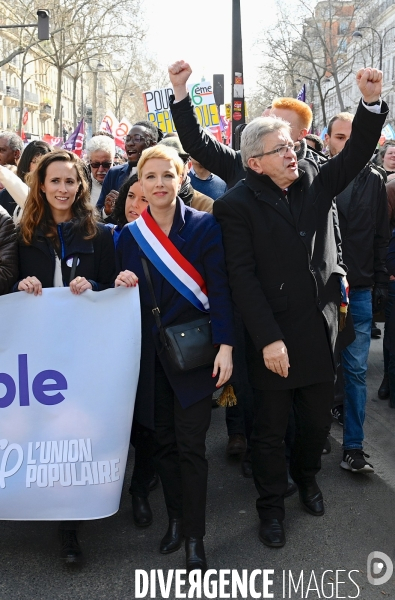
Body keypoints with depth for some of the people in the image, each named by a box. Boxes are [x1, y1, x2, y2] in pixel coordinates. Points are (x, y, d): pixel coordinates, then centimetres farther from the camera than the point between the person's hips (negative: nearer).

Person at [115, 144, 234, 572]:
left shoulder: (204, 226, -4)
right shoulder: (130, 235, 6)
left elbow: (219, 288, -8)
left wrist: (225, 345, -14)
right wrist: (120, 284, -11)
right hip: (149, 351, 4)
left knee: (190, 445, -2)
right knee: (162, 439, 11)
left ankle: (194, 537, 10)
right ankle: (175, 518, 29)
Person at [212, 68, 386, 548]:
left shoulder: (314, 181, 5)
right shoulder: (238, 204, -11)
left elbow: (356, 153, 3)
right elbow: (242, 277, -15)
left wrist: (371, 101, -15)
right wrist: (268, 339, -19)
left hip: (320, 331, 5)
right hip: (273, 338, -5)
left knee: (318, 418, 19)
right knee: (271, 429, 11)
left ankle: (306, 474, 47)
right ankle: (271, 505, 31)